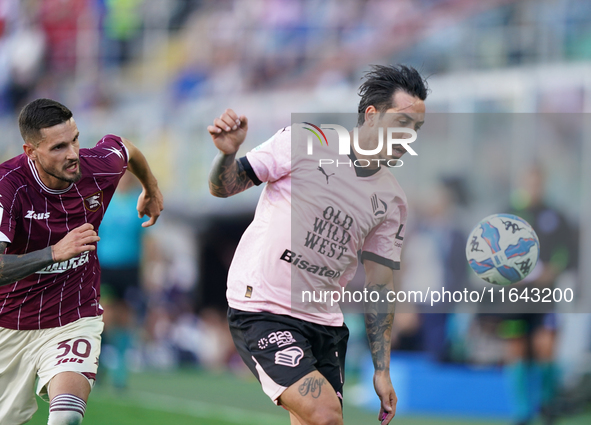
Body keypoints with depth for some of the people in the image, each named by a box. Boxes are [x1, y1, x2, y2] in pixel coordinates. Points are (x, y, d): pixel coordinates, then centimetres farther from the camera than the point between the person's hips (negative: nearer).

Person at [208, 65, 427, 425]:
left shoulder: (393, 202, 7)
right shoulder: (302, 142, -7)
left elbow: (380, 287, 11)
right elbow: (224, 187, -2)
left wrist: (383, 371, 7)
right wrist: (228, 154, -25)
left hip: (325, 321, 6)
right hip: (262, 309, -6)